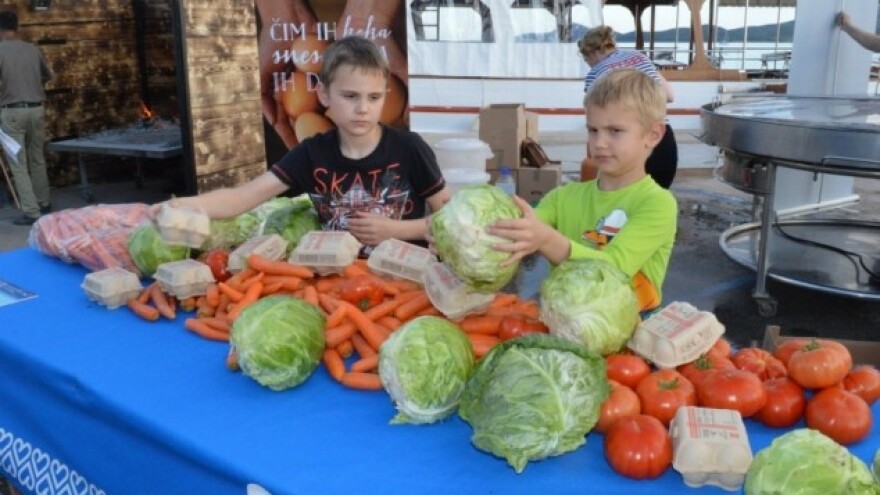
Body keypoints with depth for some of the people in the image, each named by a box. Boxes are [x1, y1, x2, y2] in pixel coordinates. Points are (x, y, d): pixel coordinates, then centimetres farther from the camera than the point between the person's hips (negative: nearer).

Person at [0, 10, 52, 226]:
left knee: (19, 165, -1)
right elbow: (47, 76, 22)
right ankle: (44, 203, 28)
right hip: (36, 109, 5)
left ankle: (31, 212, -3)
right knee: (37, 159, 17)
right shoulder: (32, 49, 6)